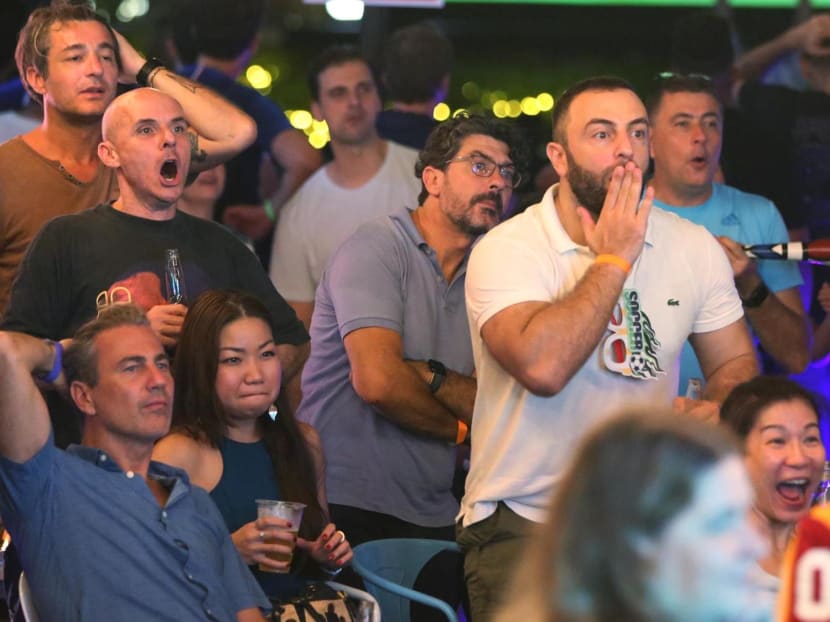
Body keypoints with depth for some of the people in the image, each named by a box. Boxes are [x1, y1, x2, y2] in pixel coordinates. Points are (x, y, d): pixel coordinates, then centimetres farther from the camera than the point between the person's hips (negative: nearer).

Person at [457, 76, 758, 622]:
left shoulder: (694, 248, 4)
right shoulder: (507, 250, -11)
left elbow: (735, 361, 13)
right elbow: (542, 367, -28)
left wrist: (716, 408, -11)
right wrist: (614, 260, -18)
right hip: (524, 522, -4)